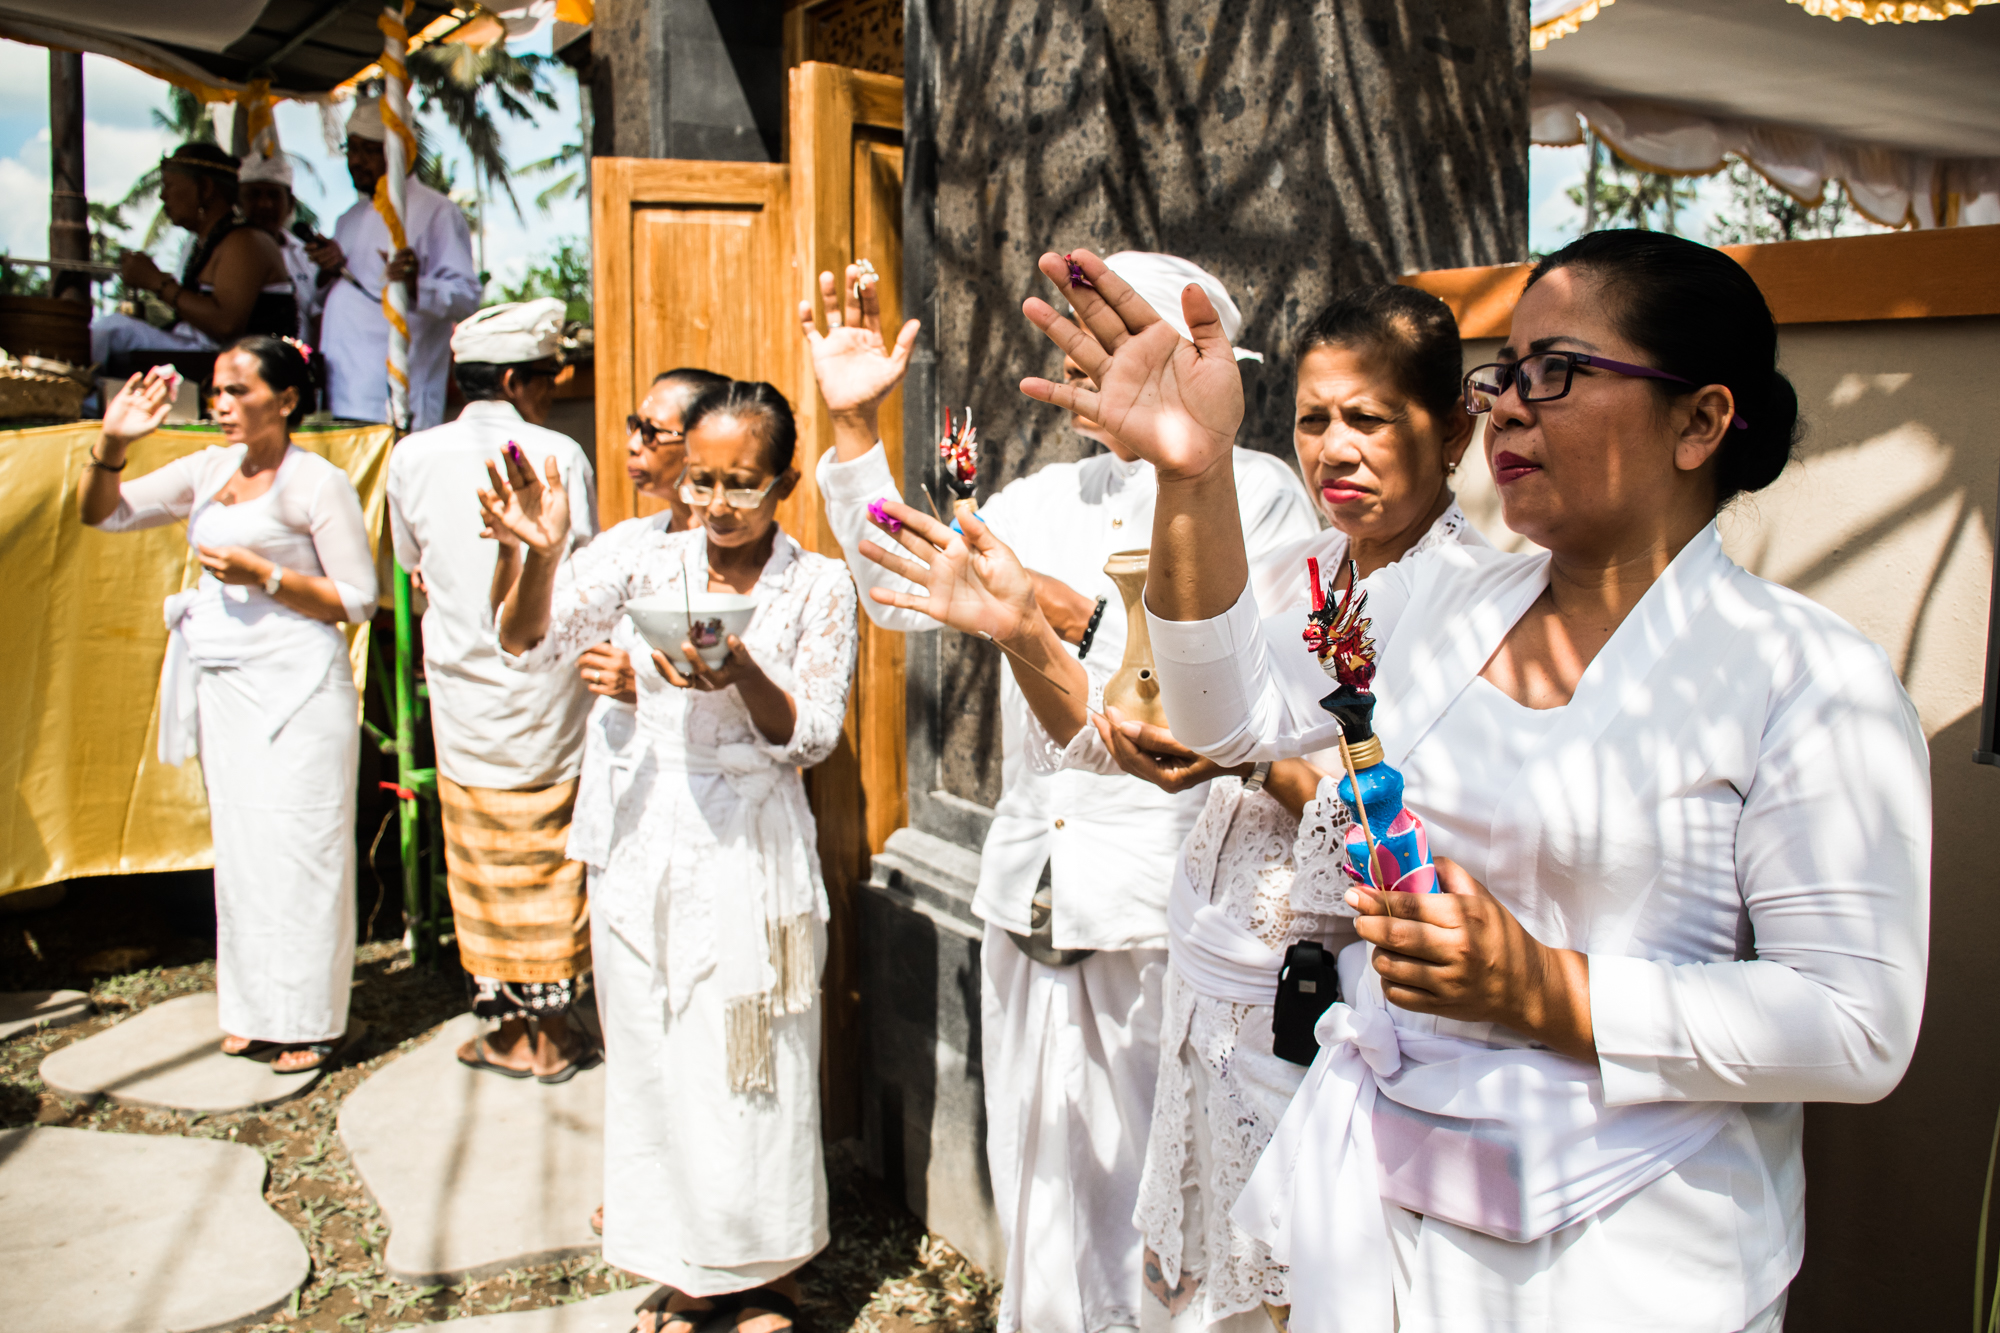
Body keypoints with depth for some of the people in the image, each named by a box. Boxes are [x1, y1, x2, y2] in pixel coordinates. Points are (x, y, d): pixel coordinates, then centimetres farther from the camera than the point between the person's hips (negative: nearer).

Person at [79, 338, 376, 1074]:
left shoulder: (319, 482, -7)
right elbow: (101, 514, 14)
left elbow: (357, 598, -8)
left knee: (294, 846, -3)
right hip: (221, 682, 7)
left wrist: (264, 577, -16)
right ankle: (256, 1009, 24)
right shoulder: (208, 469, 11)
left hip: (294, 687, -7)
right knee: (239, 843, 12)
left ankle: (309, 1020, 9)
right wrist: (112, 443, -2)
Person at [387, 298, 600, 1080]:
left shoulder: (412, 458, -1)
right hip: (548, 691, -2)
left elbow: (413, 569, 10)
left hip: (461, 687, 2)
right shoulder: (558, 455, -10)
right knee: (549, 855, 8)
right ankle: (552, 1032, 17)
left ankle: (510, 1031, 20)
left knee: (483, 863, 11)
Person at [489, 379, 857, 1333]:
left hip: (756, 852, -2)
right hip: (648, 843, 2)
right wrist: (543, 557, -29)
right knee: (654, 1064, 12)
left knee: (755, 1069, 7)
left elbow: (810, 737, -8)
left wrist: (741, 673, -27)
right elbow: (531, 646, -9)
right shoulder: (643, 555, -1)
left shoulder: (818, 586, -5)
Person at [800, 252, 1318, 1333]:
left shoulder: (1258, 494, -2)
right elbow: (901, 593, 7)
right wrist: (854, 425, 0)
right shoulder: (1042, 501, 15)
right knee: (1043, 1188, 16)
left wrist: (1081, 617, -17)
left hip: (1169, 911, -5)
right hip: (1030, 897, 5)